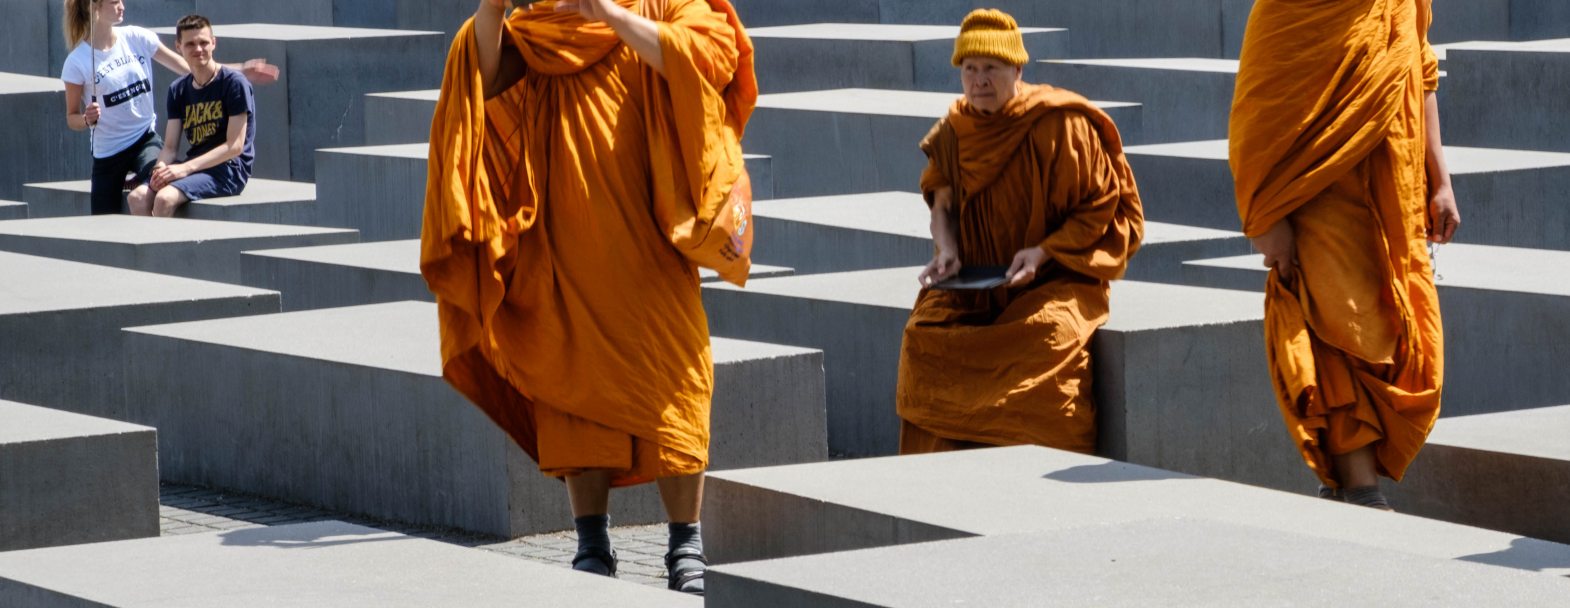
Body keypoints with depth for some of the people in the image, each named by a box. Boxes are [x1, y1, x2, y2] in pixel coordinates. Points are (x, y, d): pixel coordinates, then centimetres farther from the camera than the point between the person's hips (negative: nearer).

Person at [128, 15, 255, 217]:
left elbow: (235, 146, -11)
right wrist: (161, 167, -15)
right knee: (138, 197, -20)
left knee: (165, 198, -30)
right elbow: (170, 146, 9)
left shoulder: (234, 83, -6)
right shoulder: (178, 90, 13)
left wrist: (185, 168, -18)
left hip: (229, 169, -6)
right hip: (193, 168, 6)